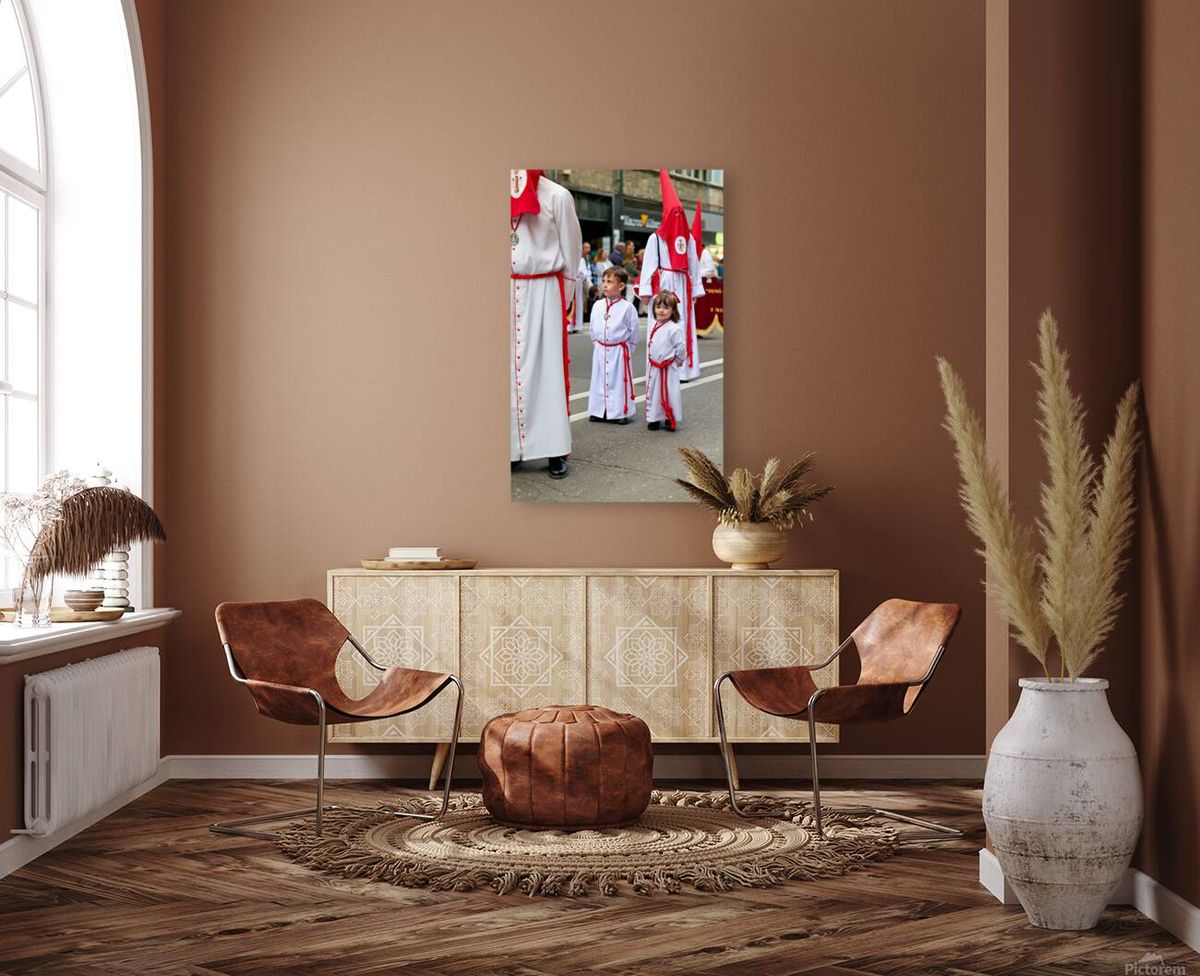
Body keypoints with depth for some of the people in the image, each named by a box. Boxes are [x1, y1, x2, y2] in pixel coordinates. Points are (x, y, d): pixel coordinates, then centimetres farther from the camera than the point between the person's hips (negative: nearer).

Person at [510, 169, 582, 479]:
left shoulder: (557, 196, -1)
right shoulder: (509, 194, 7)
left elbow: (571, 248, 2)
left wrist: (564, 298, 1)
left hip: (543, 291, -3)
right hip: (509, 291, 3)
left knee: (547, 365, -2)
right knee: (509, 367, 1)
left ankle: (555, 451, 2)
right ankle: (513, 447, 5)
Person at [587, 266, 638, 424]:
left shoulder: (627, 307, -11)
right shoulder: (597, 306, 1)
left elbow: (633, 331, -3)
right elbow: (593, 330, 12)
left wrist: (626, 349, 1)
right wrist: (597, 345, 11)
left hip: (619, 351, -4)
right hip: (600, 350, 4)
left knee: (619, 381, 2)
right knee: (599, 379, 10)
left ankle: (620, 412, 11)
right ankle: (598, 411, 20)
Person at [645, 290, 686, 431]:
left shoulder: (674, 329, -17)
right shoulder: (654, 327, 7)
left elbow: (681, 348, -13)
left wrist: (677, 361, -1)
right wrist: (652, 360, 16)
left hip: (668, 369, -7)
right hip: (653, 368, 7)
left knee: (669, 393, -2)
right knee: (653, 392, 13)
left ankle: (671, 420, 9)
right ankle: (654, 419, 24)